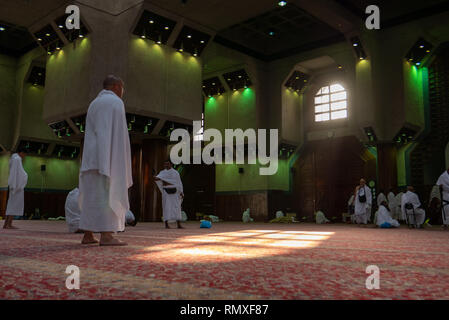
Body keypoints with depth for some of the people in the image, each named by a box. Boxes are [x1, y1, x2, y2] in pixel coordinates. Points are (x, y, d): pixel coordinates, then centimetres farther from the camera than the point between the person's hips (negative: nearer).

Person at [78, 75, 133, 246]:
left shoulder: (93, 104, 23)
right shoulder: (116, 102, -4)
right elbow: (117, 135, -13)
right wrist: (119, 162, -16)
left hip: (92, 158, 8)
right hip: (110, 157, -8)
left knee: (92, 196, 8)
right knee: (109, 196, -11)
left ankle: (88, 235, 7)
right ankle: (106, 236, -15)